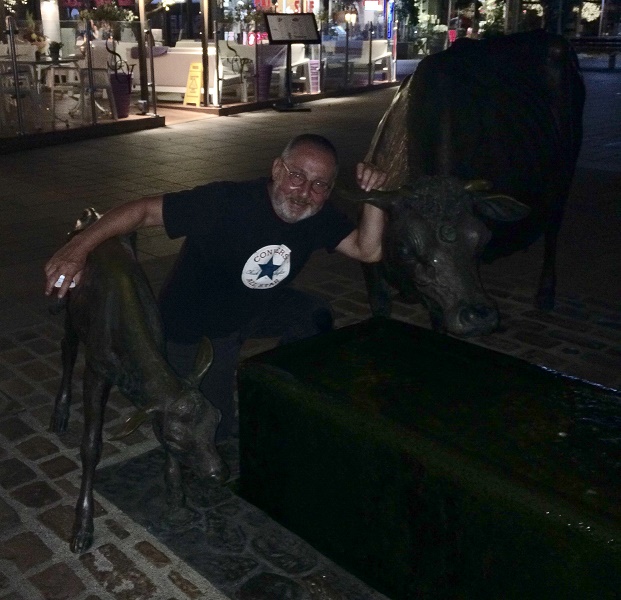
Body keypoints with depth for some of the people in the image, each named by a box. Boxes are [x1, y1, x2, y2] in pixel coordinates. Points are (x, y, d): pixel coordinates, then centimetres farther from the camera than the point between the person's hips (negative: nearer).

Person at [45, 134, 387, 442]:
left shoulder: (318, 216, -13)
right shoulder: (227, 201, -33)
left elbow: (368, 251, -15)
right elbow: (145, 210, -34)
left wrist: (372, 196, -30)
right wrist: (78, 247, -44)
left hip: (255, 308, 6)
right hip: (195, 329, -6)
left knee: (314, 319, -15)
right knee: (215, 428, -2)